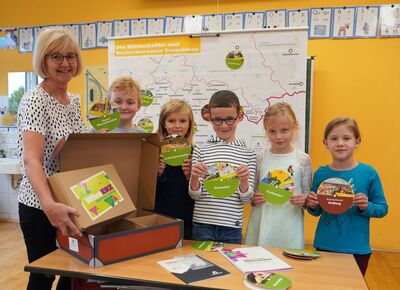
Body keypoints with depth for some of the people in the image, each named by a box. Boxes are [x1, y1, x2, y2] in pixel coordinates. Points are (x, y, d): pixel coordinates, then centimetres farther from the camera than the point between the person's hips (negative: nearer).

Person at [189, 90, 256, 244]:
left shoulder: (248, 153, 1)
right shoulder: (200, 150, 0)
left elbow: (246, 198, 1)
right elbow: (195, 195, 0)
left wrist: (244, 180, -18)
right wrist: (195, 177, -19)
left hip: (232, 227, 0)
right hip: (202, 225, 0)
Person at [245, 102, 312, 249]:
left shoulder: (303, 159, -2)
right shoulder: (260, 159, 1)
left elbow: (307, 196, 3)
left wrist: (304, 200, -16)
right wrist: (253, 199, -12)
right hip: (262, 225, 1)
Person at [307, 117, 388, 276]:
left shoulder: (369, 173, -7)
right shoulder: (320, 173, -2)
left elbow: (383, 208, -1)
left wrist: (366, 207, -20)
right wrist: (312, 206, -14)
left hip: (357, 249, -1)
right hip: (324, 245, 2)